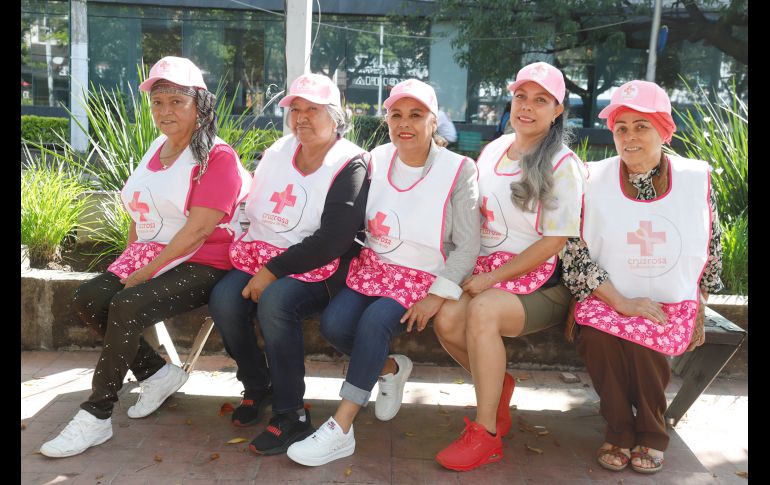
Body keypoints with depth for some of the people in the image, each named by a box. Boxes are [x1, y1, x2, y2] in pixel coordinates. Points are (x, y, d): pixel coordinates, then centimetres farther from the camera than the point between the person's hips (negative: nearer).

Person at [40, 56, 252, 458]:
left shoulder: (217, 158, -12)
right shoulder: (156, 151, 14)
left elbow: (197, 230, -19)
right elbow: (140, 214, 21)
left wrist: (145, 272, -18)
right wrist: (129, 261, 4)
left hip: (200, 265, -8)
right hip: (147, 259, 8)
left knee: (126, 306, -28)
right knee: (86, 298, -11)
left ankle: (95, 417, -14)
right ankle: (156, 373, 2)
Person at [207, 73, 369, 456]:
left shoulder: (350, 166, -7)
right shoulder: (278, 152, 13)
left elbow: (332, 241, -17)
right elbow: (250, 209, 19)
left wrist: (273, 271, -19)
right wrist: (257, 264, 3)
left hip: (316, 270, -5)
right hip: (260, 259, 6)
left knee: (275, 301, -34)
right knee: (224, 299, -22)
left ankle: (291, 417, -20)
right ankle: (256, 386, 4)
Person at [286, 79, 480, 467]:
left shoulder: (458, 170, -9)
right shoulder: (377, 161, 3)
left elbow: (467, 246, -9)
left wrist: (437, 295, -17)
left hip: (423, 277, -4)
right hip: (374, 267, 4)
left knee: (375, 321, -30)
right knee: (333, 323, -21)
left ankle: (340, 430, -22)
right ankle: (391, 369, 9)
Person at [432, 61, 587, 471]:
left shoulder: (562, 165, -7)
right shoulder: (493, 150, 11)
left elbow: (554, 241, -12)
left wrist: (492, 278, -16)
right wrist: (474, 271, 3)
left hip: (540, 283, -5)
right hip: (487, 273, 5)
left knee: (482, 311, -34)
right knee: (446, 320, -24)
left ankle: (486, 434, -20)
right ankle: (497, 385, 6)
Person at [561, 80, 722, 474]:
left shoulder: (696, 178, 0)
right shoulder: (594, 180, -3)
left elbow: (709, 252, 10)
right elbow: (576, 255, -7)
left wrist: (699, 314, 10)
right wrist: (621, 302, -17)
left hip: (672, 304, 0)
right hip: (608, 300, 0)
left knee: (641, 338, -30)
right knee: (597, 332, -31)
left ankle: (651, 435, 0)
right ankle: (620, 432, -3)